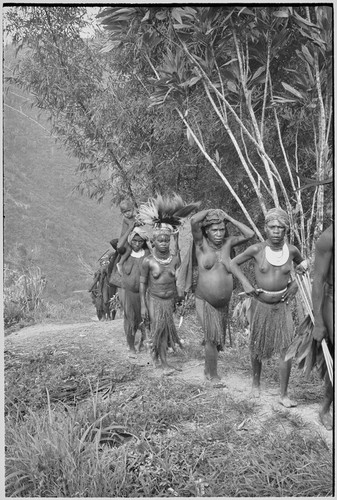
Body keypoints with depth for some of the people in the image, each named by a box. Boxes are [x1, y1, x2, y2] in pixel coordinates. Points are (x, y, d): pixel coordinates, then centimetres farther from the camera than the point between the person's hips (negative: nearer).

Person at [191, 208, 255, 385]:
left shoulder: (227, 243, 2)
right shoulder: (201, 243, -8)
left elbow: (249, 234, -4)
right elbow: (194, 221, -24)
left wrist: (228, 218, -4)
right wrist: (211, 211, -9)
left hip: (224, 303, 4)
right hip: (205, 301, -4)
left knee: (215, 339, 16)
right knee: (212, 338, -7)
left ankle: (208, 369, 38)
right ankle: (213, 376, 11)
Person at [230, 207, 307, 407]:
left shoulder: (291, 250, -7)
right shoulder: (257, 250, -14)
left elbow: (302, 264, 16)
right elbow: (234, 263, 1)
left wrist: (295, 282, 2)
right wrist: (246, 283, -10)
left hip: (283, 305, 1)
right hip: (261, 304, -1)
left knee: (286, 349, -7)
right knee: (258, 346, 13)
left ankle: (284, 395, 6)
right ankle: (256, 382, 39)